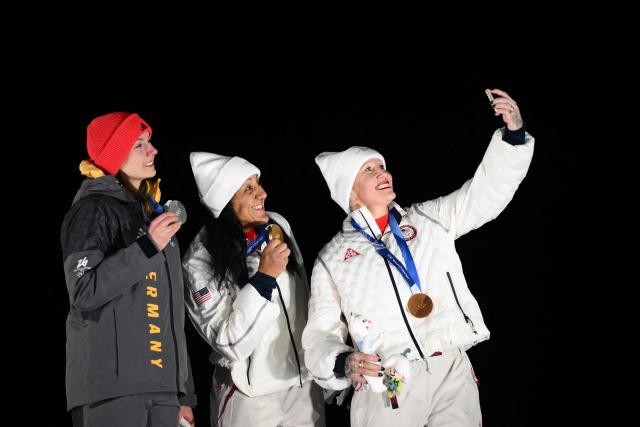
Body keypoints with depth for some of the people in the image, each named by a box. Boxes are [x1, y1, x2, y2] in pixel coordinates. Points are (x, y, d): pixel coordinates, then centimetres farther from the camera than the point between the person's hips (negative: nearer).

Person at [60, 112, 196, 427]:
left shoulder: (151, 210, 20)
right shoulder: (94, 209, -4)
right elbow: (84, 292, -16)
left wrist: (183, 391, 20)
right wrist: (147, 246, -19)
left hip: (162, 384, 7)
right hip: (112, 384, -7)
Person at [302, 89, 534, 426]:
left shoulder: (427, 219, 15)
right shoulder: (332, 258, 10)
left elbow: (486, 192, 9)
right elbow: (320, 334, 8)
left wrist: (513, 133, -5)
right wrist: (343, 363, -14)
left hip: (453, 372, 2)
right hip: (386, 388, -2)